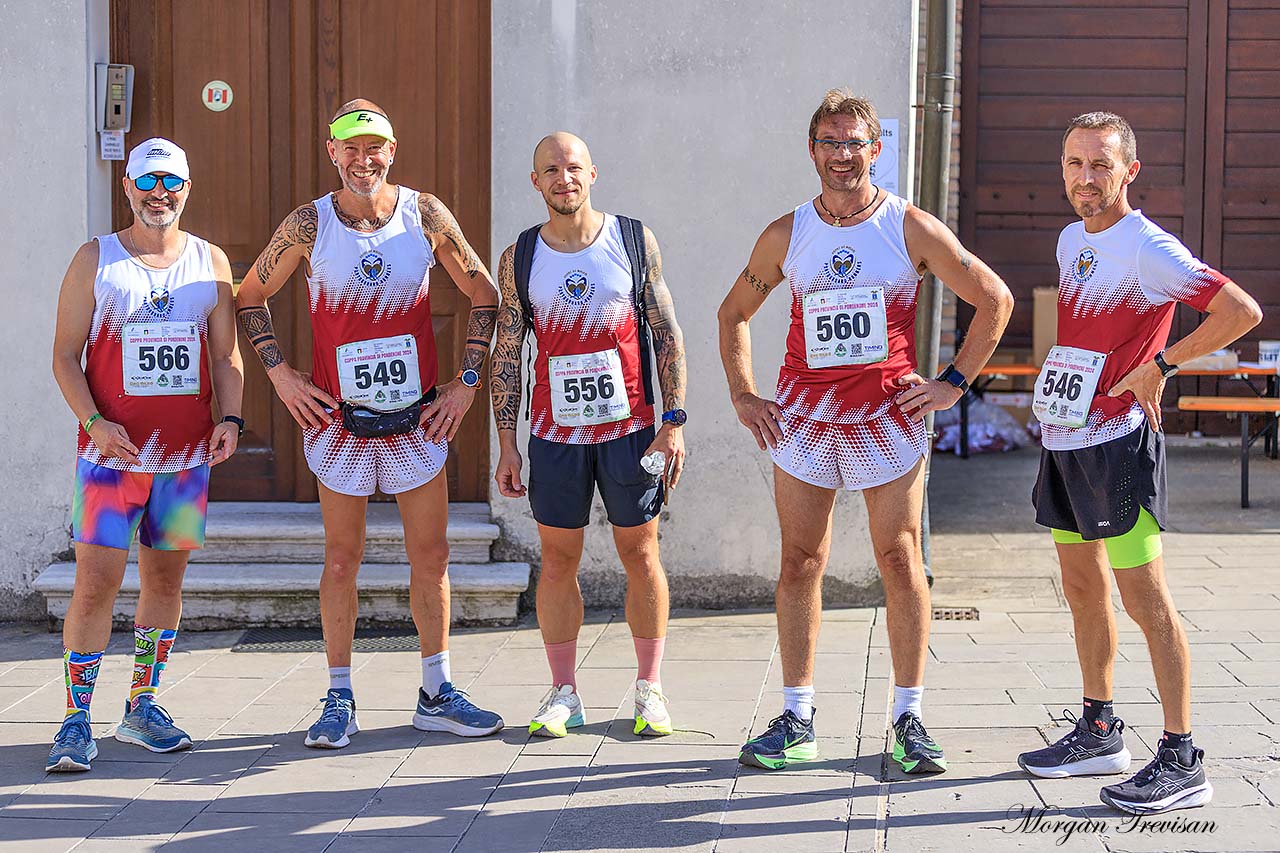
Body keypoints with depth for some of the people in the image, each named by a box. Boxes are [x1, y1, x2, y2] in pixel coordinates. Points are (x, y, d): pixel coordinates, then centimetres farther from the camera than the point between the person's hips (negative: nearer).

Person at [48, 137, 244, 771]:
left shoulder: (211, 261, 10)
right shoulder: (95, 260, 3)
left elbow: (226, 355, 12)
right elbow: (65, 356, 0)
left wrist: (230, 417, -5)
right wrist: (94, 421, -14)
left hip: (187, 455, 3)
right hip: (112, 452, -3)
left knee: (165, 576, 9)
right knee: (96, 581, -7)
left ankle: (142, 707, 21)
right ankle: (77, 720, 0)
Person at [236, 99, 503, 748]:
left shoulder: (425, 215, -2)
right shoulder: (309, 225, -4)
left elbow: (484, 296, 7)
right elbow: (250, 298, 9)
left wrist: (467, 382, 2)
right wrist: (280, 373, 1)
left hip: (419, 417, 1)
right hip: (337, 419, -1)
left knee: (431, 558, 7)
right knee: (341, 560, 5)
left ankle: (437, 694, 19)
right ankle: (339, 700, 16)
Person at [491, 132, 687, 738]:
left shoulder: (634, 240, 0)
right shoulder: (519, 258, 2)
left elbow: (668, 335, 1)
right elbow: (506, 357, 6)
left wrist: (673, 422, -5)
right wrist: (506, 445, 1)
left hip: (630, 428, -1)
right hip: (554, 433, 1)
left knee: (640, 554, 5)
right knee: (558, 559, 5)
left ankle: (649, 688, 17)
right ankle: (563, 695, 15)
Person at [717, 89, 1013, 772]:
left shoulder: (912, 229, -1)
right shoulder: (786, 234, 6)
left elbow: (995, 300, 3)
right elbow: (733, 314, 19)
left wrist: (953, 382, -1)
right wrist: (742, 395, 9)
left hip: (889, 416, -2)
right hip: (803, 419, 2)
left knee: (901, 567, -1)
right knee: (800, 565, 4)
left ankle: (908, 720, 9)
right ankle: (796, 721, 12)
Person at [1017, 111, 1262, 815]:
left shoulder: (1148, 248, -15)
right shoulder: (1071, 240, 12)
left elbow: (1243, 311, -21)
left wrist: (1162, 364, -16)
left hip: (1114, 445, -9)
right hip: (1064, 440, 9)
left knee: (1143, 598, -7)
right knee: (1082, 588, 15)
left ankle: (1182, 761, -2)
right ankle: (1098, 732, 28)